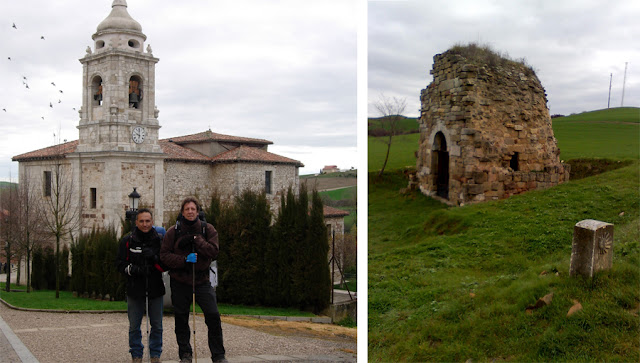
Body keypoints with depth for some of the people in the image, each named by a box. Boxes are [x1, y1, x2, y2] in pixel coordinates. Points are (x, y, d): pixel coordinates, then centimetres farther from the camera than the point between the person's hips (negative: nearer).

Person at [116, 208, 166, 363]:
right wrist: (131, 269, -18)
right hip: (135, 290, 0)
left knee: (157, 326, 9)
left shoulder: (159, 240, 1)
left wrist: (155, 258, -20)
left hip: (155, 290, 1)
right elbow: (120, 263, 0)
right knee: (134, 327, 7)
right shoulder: (127, 241, -1)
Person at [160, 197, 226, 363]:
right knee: (181, 320, 8)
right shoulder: (173, 231, -1)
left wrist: (195, 239, -17)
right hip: (179, 281, 1)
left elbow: (213, 251, -11)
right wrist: (184, 259, -19)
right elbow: (164, 255, -5)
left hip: (202, 280, 0)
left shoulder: (207, 229, 0)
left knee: (213, 317, -7)